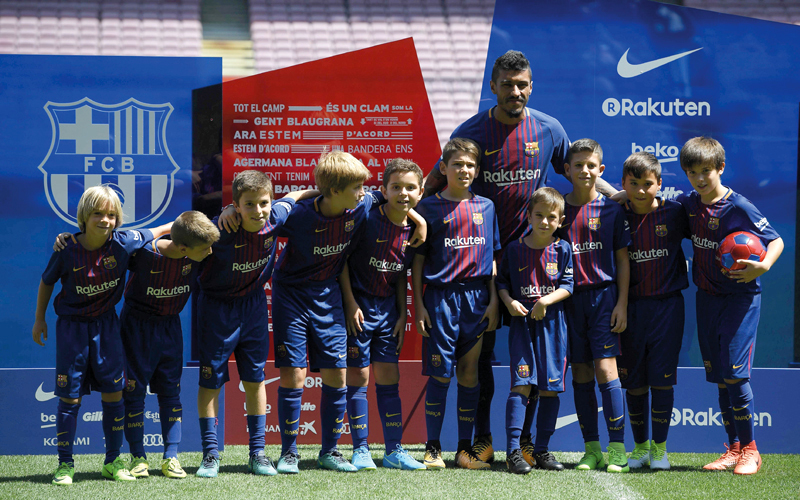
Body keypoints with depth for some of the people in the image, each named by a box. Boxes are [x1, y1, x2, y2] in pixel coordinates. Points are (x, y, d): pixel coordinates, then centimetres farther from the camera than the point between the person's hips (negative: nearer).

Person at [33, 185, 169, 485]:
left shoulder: (124, 243, -14)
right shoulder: (67, 250, -17)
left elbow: (162, 230, 3)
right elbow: (47, 282, 1)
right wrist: (39, 319, 8)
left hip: (106, 324, 2)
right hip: (72, 326, -2)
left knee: (113, 392, 3)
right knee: (69, 396, 0)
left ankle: (113, 462, 16)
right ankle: (65, 464, 10)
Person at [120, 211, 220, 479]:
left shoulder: (195, 256, -16)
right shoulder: (143, 253, -30)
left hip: (170, 325, 4)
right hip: (137, 325, -4)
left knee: (171, 389, 6)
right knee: (134, 389, 0)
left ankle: (171, 457, 10)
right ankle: (138, 457, 10)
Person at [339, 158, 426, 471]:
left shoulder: (414, 229, 1)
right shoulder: (366, 219, -16)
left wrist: (402, 313, 8)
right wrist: (350, 303, -12)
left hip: (388, 306, 5)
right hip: (358, 303, -5)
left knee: (389, 377, 6)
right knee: (358, 375, -3)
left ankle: (394, 450, 11)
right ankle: (360, 450, 5)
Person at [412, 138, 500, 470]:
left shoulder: (485, 207, 11)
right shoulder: (429, 207, 2)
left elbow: (492, 258, 13)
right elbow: (418, 260, 3)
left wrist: (494, 300, 5)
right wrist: (419, 304, -3)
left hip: (477, 297, 3)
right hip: (440, 296, -3)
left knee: (470, 372, 5)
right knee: (440, 373, -3)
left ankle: (465, 449, 11)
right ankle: (432, 447, 5)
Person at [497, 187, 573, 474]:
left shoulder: (562, 249, 4)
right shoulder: (515, 249, 5)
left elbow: (567, 285, 0)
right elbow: (502, 281, 11)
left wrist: (547, 300, -15)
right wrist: (509, 302, -8)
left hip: (552, 323, 1)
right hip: (522, 321, -1)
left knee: (550, 388, 3)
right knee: (521, 384, -11)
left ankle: (541, 450, 13)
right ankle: (513, 451, -13)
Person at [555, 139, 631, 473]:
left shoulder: (611, 210, 1)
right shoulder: (557, 209, 6)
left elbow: (622, 260, 3)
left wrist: (622, 304, -4)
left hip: (604, 295, -3)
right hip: (570, 298, 3)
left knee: (605, 368, -10)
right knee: (581, 373, 4)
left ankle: (617, 448, -7)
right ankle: (591, 449, 10)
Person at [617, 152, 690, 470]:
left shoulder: (674, 214, -4)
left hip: (667, 304, -2)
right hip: (631, 307, 2)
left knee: (662, 378, -1)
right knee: (633, 380, 7)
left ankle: (660, 447, 10)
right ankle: (640, 446, 19)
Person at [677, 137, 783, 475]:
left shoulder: (739, 208, -15)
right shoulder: (689, 204, 3)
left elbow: (776, 241, -12)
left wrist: (762, 267, -30)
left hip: (741, 296, -6)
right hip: (707, 297, 6)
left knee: (734, 371, -11)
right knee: (718, 376, 7)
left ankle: (750, 450, 1)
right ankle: (734, 449, 15)